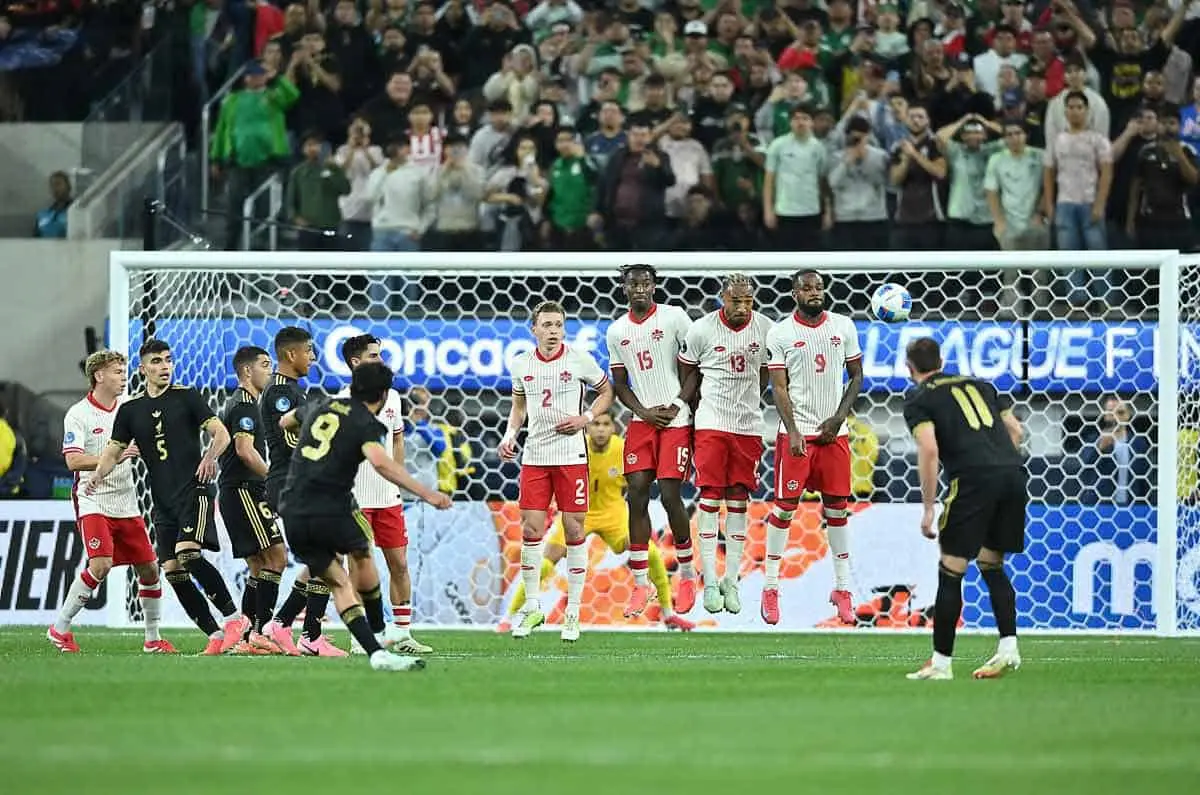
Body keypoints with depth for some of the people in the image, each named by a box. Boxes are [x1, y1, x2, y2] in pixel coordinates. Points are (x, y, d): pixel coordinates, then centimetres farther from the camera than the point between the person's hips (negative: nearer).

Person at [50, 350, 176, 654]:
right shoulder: (78, 415, -8)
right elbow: (73, 461, -16)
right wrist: (114, 458, -23)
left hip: (126, 503, 6)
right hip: (93, 502, -6)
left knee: (149, 569, 4)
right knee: (100, 565, -21)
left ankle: (152, 638, 17)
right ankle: (60, 629, -8)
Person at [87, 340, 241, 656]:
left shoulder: (186, 396, 2)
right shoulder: (130, 409, 12)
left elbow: (221, 433, -1)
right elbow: (114, 450, 12)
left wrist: (210, 456, -22)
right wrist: (98, 475, -9)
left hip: (194, 490, -5)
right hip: (163, 502, 5)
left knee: (188, 554, -24)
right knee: (172, 570, -2)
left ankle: (233, 618, -15)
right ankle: (215, 635, 3)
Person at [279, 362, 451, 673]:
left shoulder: (320, 407, 16)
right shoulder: (366, 423, -3)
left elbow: (285, 421, 38)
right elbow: (379, 461, -24)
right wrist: (427, 494, -25)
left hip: (292, 512, 5)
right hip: (332, 512, -5)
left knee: (339, 583, 8)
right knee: (362, 556, 24)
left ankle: (375, 651, -5)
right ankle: (377, 634, 34)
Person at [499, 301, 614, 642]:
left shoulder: (579, 360, -4)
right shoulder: (521, 365, 5)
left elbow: (606, 392, 9)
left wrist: (586, 418, -7)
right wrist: (510, 434, 4)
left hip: (571, 455, -2)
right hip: (534, 456, 2)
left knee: (574, 529, -1)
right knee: (530, 529, -2)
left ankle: (573, 612, 7)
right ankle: (532, 607, 11)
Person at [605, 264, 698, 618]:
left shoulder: (674, 318, -4)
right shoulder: (617, 331, 10)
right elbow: (620, 384, 13)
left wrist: (678, 406, -9)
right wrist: (644, 413, -4)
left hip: (676, 420, -4)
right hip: (642, 420, 4)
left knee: (669, 495, -8)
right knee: (637, 494, -3)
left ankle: (687, 576, 9)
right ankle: (640, 585, 2)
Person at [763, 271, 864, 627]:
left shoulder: (843, 326, 5)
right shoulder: (780, 333, -3)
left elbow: (856, 376, 10)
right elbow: (779, 388, -5)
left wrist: (839, 417, -3)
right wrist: (793, 432, -15)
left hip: (834, 432, 3)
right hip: (796, 432, -3)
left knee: (837, 507, 5)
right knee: (786, 506, -4)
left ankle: (842, 587, 13)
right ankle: (770, 587, 4)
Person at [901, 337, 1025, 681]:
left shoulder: (918, 401, 7)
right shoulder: (978, 385, 25)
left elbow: (929, 450, -7)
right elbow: (1015, 429, 22)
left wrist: (928, 509, -5)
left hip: (973, 479, -6)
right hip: (1013, 474, 6)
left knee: (951, 572, 3)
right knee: (991, 565, 20)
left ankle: (941, 663, 5)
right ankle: (1008, 648, 10)